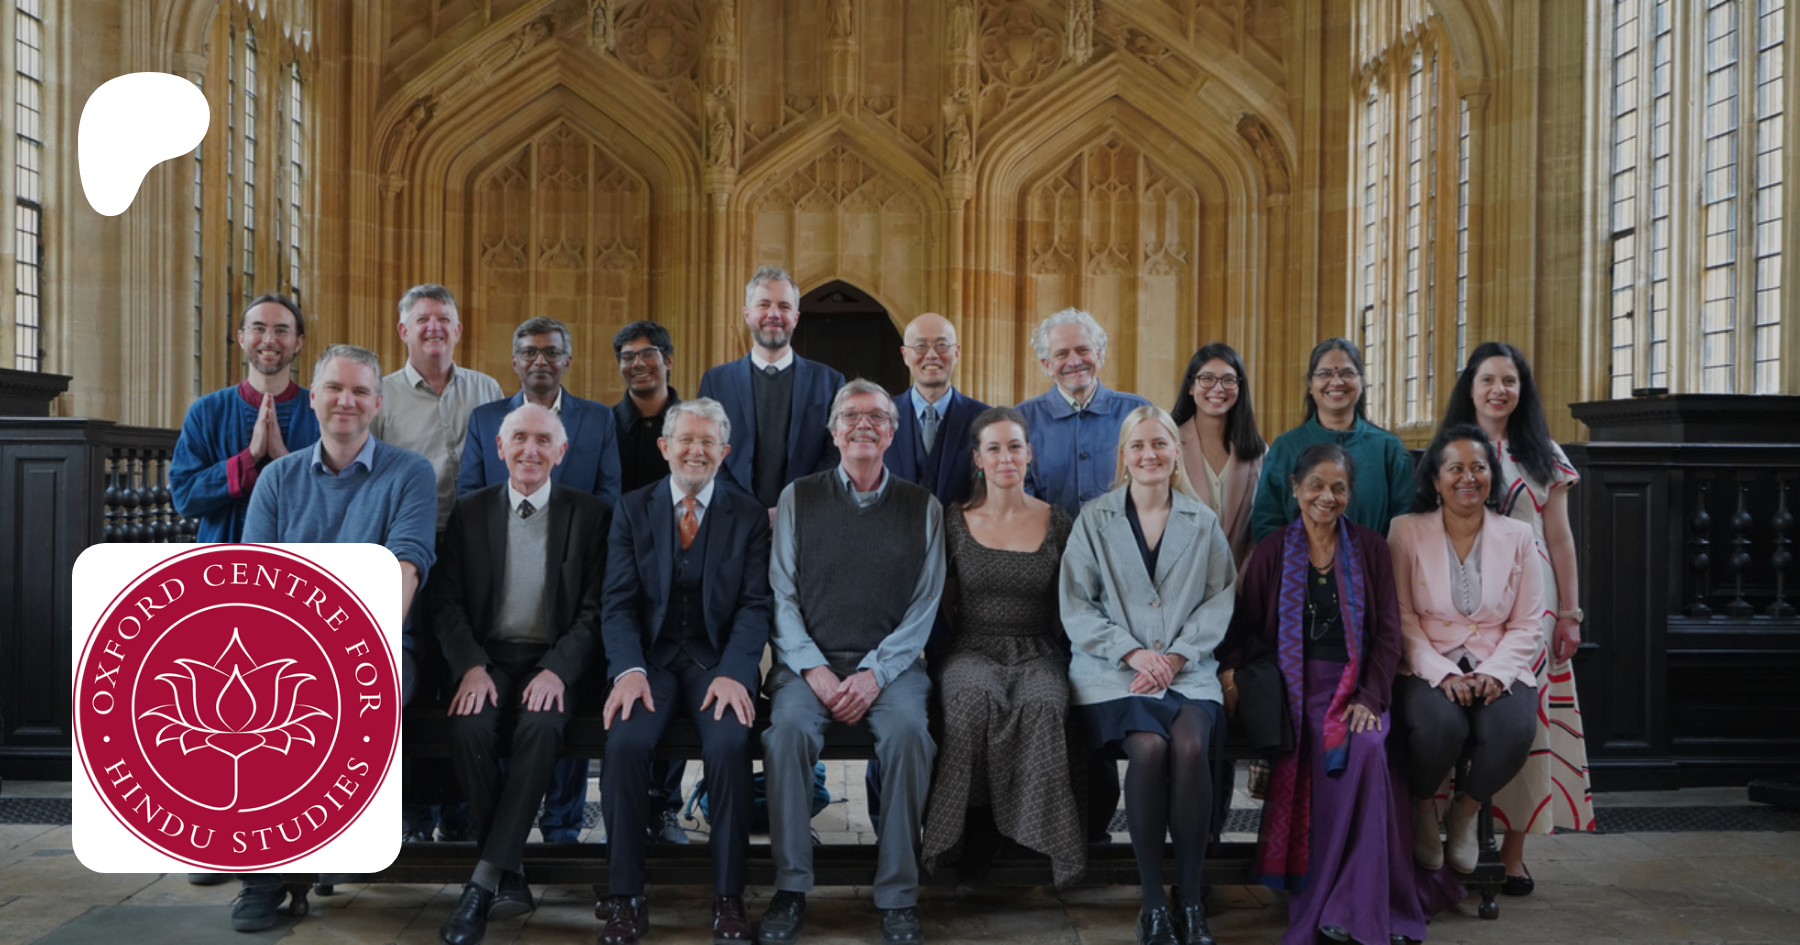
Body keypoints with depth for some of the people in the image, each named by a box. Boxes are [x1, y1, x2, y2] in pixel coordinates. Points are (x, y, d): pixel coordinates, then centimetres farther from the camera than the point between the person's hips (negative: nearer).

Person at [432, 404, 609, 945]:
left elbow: (594, 609, -1)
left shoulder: (589, 515, 5)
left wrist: (557, 670, -17)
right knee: (470, 728, -30)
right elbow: (447, 601, 4)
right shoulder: (469, 511, 10)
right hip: (486, 657, 1)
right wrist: (471, 667, -14)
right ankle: (510, 875, -16)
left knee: (541, 726, -33)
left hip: (553, 660, -1)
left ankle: (484, 880, -26)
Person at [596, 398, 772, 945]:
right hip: (650, 655, 1)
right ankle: (627, 899, -13)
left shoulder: (748, 516, 6)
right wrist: (629, 670, -16)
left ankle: (728, 898, -15)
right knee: (625, 742, -28)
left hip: (717, 659, -1)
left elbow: (755, 605, -1)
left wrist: (733, 673, -18)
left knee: (728, 742, -30)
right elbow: (618, 602, 2)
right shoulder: (632, 510, 8)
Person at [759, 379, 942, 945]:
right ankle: (790, 888, -19)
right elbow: (782, 595, 4)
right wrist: (813, 669, -11)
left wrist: (875, 674, -11)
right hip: (809, 659, 0)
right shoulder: (797, 499, 10)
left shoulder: (921, 507, 10)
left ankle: (897, 897, -19)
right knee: (789, 726, -30)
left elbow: (925, 604, 3)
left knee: (908, 729, -30)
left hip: (889, 661, 0)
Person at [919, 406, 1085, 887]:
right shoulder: (955, 522, 8)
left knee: (1040, 705, -36)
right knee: (975, 698, -36)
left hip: (1037, 651, 0)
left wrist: (1063, 659, -2)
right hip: (972, 648, 0)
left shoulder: (1057, 523, 9)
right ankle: (978, 819, -19)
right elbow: (943, 605, 14)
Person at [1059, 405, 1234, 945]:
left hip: (1187, 668, 1)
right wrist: (1133, 653, -10)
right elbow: (1077, 606, 2)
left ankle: (1189, 897, -15)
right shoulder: (1094, 519, 7)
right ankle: (1152, 901, -17)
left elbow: (1219, 601, 7)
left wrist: (1177, 656, -8)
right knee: (1149, 747, -29)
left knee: (1191, 746, -28)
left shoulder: (1203, 522, 12)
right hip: (1113, 668, -1)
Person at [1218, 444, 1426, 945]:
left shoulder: (1371, 548, 12)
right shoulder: (1272, 552, 12)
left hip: (1355, 688, 1)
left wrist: (1370, 697, -8)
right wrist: (1228, 669, -11)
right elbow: (1244, 624, 9)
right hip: (1294, 690, 0)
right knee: (1334, 753, -30)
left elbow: (1387, 631, 6)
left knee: (1366, 748, -31)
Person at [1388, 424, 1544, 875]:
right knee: (1441, 724, -34)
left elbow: (1527, 625, 7)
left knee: (1514, 731, -30)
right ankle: (1422, 810, 0)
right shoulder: (1406, 531, 4)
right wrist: (1442, 673, -15)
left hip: (1498, 670, 2)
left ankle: (1465, 812, 2)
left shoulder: (1518, 537, 10)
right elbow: (1400, 617, -2)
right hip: (1428, 666, -2)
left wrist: (1494, 672, -11)